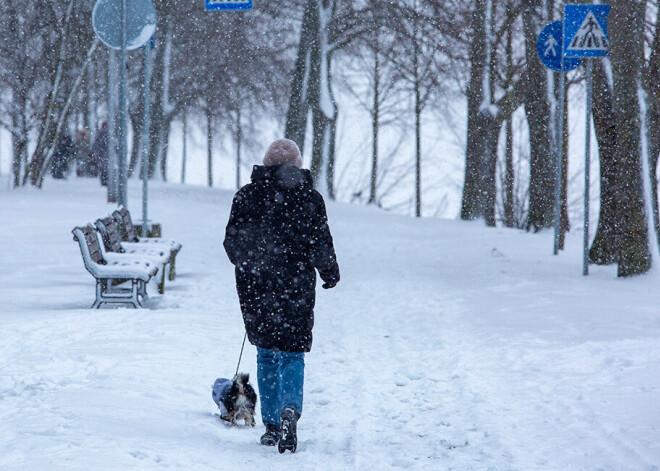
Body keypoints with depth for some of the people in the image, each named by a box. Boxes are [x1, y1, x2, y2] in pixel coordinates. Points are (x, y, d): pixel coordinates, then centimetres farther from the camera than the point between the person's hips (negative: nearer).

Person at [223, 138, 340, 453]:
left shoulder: (247, 196, 1)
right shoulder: (310, 198, -1)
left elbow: (232, 244, 4)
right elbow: (321, 245, 0)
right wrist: (330, 274, 19)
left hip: (255, 286, 1)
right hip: (296, 287, -1)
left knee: (266, 354, 14)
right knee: (292, 355, 4)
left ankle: (271, 425, 14)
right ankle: (290, 409, -23)